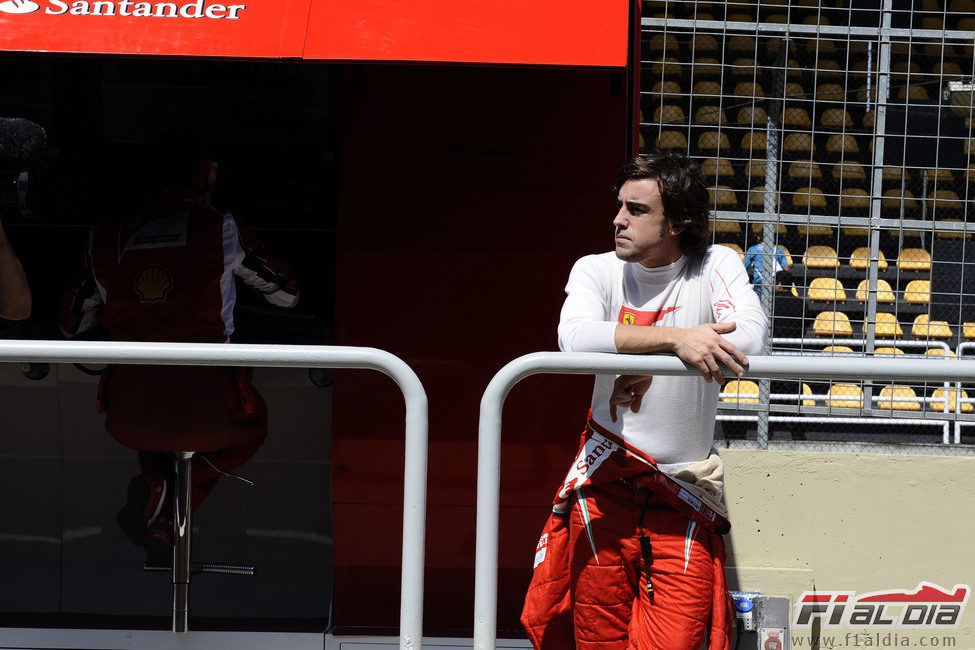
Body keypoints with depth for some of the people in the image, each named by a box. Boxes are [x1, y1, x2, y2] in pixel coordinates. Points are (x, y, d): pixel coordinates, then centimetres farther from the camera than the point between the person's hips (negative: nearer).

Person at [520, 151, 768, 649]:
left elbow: (750, 337, -21)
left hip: (685, 489, -1)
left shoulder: (716, 266, -3)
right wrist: (676, 338, -33)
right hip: (605, 477, 1)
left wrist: (648, 371, -22)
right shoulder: (596, 271, 0)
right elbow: (575, 337, -22)